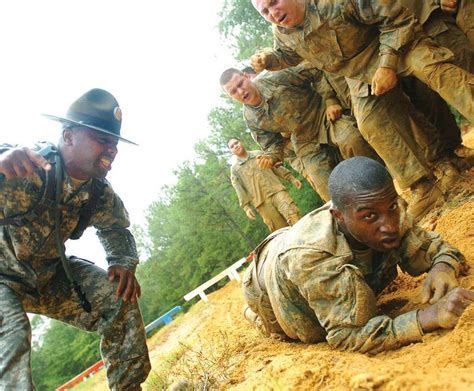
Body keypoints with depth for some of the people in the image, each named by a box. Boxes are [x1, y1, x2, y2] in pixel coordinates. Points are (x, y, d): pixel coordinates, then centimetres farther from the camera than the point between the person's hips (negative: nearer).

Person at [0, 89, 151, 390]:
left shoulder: (99, 191, -12)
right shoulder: (26, 168, -32)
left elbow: (116, 228, 6)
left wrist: (124, 263, -14)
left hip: (50, 274, 6)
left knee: (119, 297, -6)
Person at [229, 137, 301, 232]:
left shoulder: (259, 154, 20)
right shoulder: (234, 169, 13)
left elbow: (276, 167, 18)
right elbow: (239, 190, 5)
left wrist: (292, 178, 9)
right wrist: (246, 207, -6)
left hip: (276, 190, 2)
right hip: (261, 201, -1)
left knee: (292, 214, -21)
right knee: (281, 230, -8)